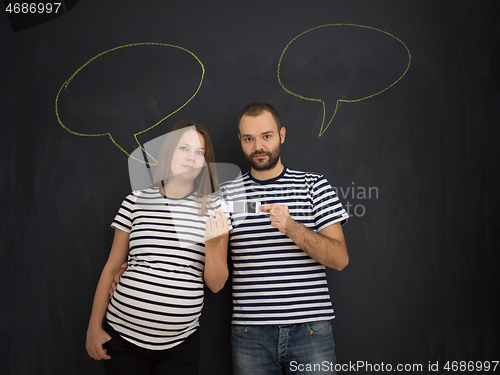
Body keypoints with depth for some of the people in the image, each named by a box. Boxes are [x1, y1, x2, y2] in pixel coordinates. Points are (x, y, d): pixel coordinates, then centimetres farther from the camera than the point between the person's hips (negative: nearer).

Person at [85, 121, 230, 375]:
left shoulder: (213, 209, -2)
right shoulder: (137, 202, -1)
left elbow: (216, 284, -2)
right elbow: (112, 268, 5)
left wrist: (213, 243, -19)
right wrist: (94, 327, 4)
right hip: (123, 335, 0)